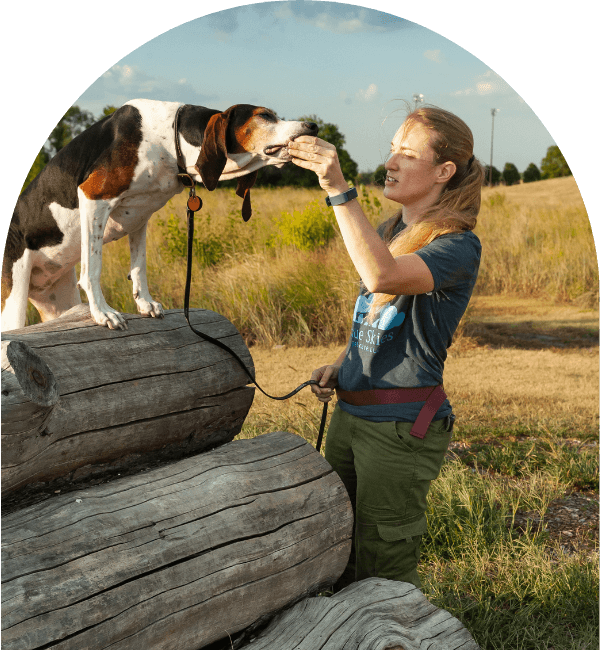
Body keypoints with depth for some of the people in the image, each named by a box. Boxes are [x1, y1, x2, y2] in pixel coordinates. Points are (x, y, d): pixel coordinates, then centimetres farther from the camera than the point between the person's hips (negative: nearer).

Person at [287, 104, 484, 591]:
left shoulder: (458, 246, -15)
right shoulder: (387, 232, 12)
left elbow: (382, 277, -35)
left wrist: (338, 188, -37)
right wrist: (340, 367, 5)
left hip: (402, 423, -8)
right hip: (351, 412, 8)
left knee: (383, 567, 2)